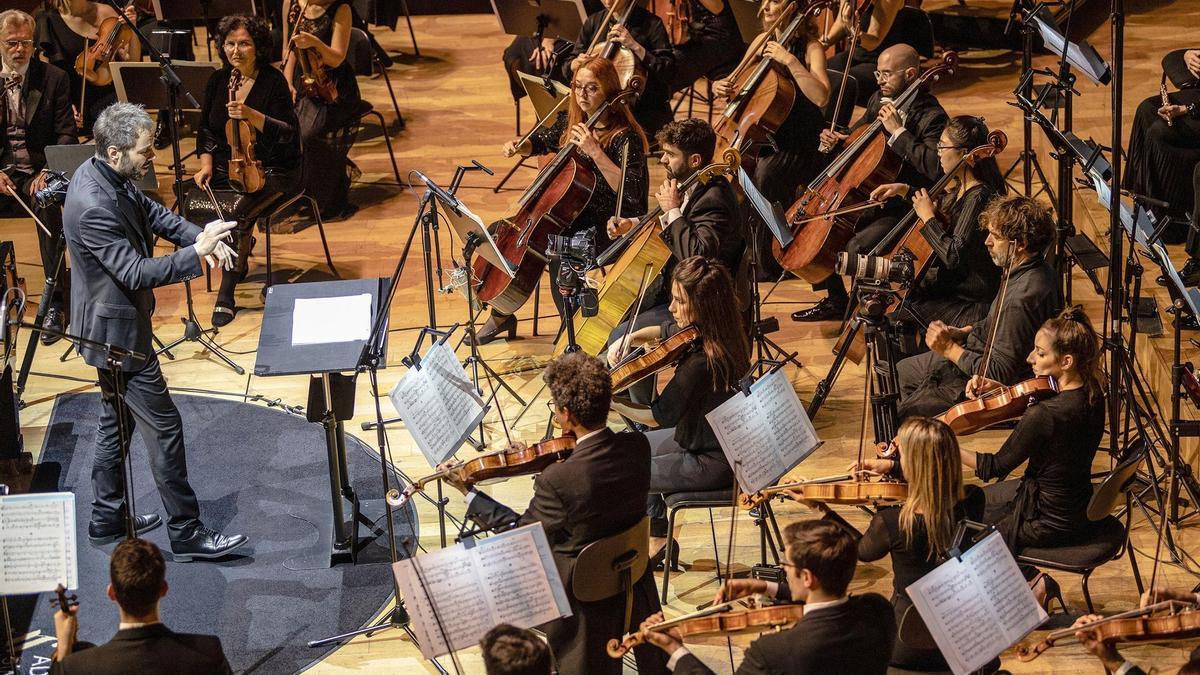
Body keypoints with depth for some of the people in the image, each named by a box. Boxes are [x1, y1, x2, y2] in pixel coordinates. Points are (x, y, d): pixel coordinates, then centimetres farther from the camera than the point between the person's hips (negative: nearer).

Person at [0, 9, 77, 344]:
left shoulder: (54, 78, 4)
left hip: (38, 171, -2)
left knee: (47, 202, -35)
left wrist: (48, 171, -17)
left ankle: (56, 302, -30)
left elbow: (66, 134, 0)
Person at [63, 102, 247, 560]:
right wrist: (197, 254, -34)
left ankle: (107, 518, 34)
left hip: (112, 326, 10)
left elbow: (151, 212, 10)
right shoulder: (93, 207, -31)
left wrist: (200, 236, -6)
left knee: (117, 420, 21)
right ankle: (186, 534, 5)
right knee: (163, 426, -3)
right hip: (117, 331, -10)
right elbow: (135, 273, -31)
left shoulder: (107, 175, -2)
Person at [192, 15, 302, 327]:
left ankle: (227, 294, -19)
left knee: (237, 213, -31)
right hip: (227, 169, 5)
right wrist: (206, 163, -1)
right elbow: (206, 130, 16)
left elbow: (288, 134, -16)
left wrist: (251, 114, -29)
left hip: (271, 171, -5)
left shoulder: (273, 81, -9)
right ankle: (241, 247, 8)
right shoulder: (217, 81, 7)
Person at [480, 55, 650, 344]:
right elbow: (541, 142, 23)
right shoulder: (571, 121, 3)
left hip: (606, 226, -8)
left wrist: (595, 151, -36)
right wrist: (519, 145, 0)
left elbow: (630, 191, -32)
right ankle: (501, 315, 20)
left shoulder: (625, 137, -19)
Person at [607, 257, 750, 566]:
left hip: (713, 463, -9)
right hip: (720, 439, 9)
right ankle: (658, 539, 29)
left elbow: (658, 416, -23)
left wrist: (608, 402, -19)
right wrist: (630, 339, -2)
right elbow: (663, 331, 15)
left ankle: (657, 542, 22)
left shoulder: (701, 362, -33)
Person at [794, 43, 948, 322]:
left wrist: (898, 131, -30)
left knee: (857, 247, -29)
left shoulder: (932, 117, -18)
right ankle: (836, 301, 18)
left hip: (903, 208, -9)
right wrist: (836, 139, 2)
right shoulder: (880, 100, 7)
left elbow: (933, 167, -33)